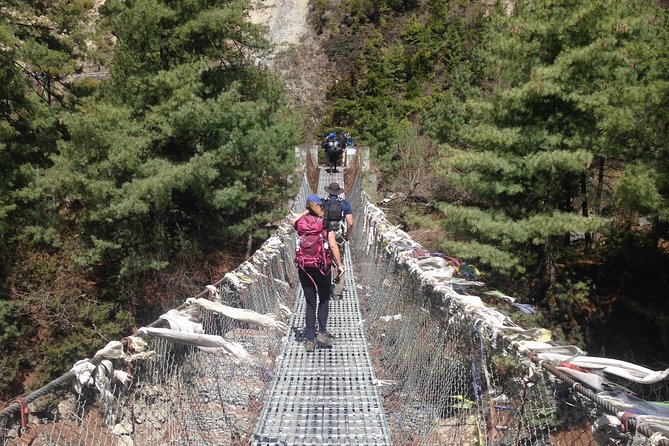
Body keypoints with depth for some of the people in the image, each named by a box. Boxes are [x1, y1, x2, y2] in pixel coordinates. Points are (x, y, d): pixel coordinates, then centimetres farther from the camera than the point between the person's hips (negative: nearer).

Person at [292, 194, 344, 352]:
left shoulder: (300, 223, 0)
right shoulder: (326, 223, -6)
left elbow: (292, 221, 26)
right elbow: (333, 246, -10)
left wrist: (306, 212, 24)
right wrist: (339, 264, -2)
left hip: (304, 267, 2)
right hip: (322, 266, -2)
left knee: (310, 303, 9)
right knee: (324, 299, 18)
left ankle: (310, 340, 9)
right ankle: (322, 332, 6)